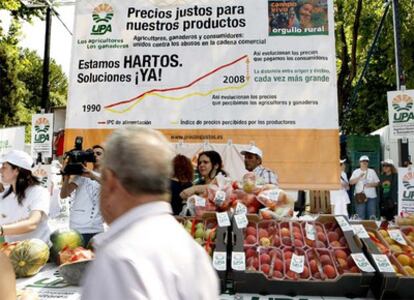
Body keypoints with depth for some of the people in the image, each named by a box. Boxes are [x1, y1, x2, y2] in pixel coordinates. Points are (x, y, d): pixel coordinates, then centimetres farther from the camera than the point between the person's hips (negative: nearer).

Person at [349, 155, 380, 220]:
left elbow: (377, 183, 9)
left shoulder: (372, 171, 11)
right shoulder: (356, 172, 5)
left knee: (372, 216, 2)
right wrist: (359, 177, -15)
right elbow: (351, 182, -5)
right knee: (360, 216, -2)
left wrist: (371, 184, -11)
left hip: (371, 197, 2)